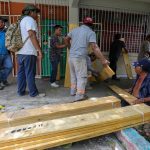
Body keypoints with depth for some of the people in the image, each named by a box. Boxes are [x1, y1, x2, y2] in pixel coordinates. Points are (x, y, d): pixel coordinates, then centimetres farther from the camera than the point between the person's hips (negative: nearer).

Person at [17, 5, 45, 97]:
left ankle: (21, 91, 18)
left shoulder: (22, 20, 23)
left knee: (21, 72, 11)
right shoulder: (30, 20, -6)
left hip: (20, 51, 9)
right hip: (28, 52, -9)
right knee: (30, 73, -4)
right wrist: (39, 50, -21)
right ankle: (34, 93, 5)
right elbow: (32, 36, -19)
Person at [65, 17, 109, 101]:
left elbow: (66, 39, 27)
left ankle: (73, 91, 32)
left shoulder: (75, 30, 13)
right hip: (80, 58, -7)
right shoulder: (91, 32, -6)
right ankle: (79, 95, -1)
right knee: (81, 77, 0)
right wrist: (103, 60, -17)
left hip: (71, 56, 7)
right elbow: (95, 48, -17)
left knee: (73, 75, 20)